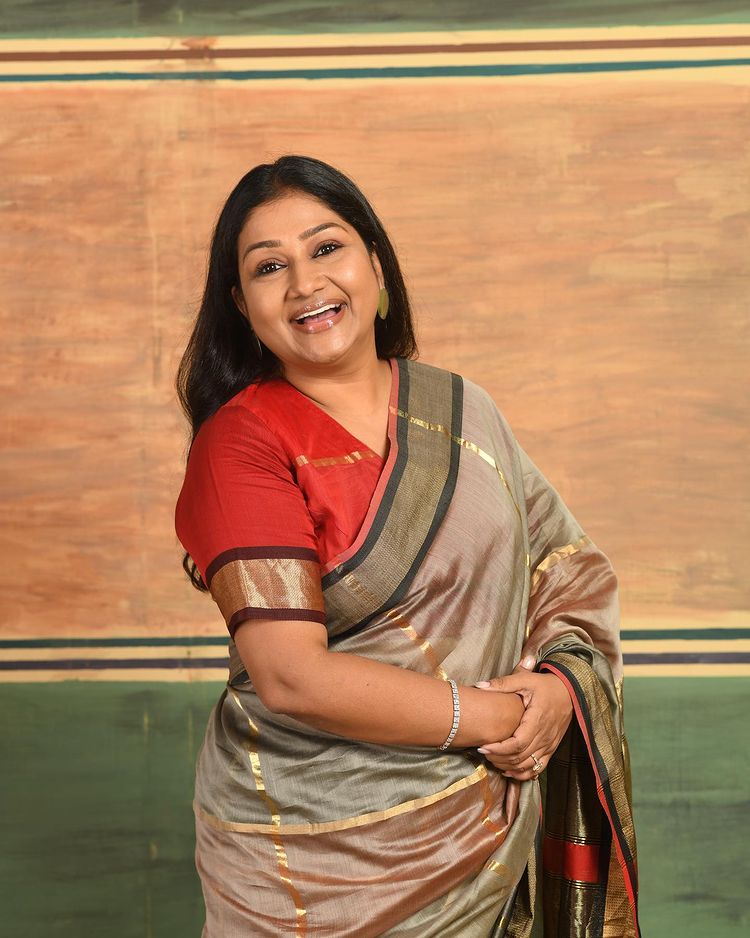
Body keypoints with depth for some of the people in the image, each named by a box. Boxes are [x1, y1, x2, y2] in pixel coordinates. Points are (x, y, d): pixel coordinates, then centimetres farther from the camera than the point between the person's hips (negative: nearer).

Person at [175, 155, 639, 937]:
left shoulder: (459, 409, 3)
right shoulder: (241, 443, -14)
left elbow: (572, 568, 8)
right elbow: (291, 677, -21)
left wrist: (561, 684, -11)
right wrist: (494, 716, -16)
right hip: (319, 861, -4)